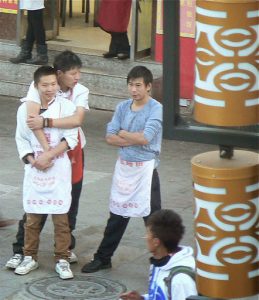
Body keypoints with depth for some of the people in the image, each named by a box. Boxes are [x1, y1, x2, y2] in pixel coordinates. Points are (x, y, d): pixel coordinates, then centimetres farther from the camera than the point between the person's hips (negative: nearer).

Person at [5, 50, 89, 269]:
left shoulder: (81, 92, -8)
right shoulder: (38, 87, -15)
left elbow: (77, 120, -26)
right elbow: (33, 118, -29)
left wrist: (46, 121, -34)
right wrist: (47, 150, -36)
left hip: (72, 151, 3)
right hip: (43, 151, -3)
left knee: (70, 202, 10)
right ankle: (20, 250, 6)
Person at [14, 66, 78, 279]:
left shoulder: (66, 106, -4)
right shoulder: (25, 108, 2)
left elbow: (70, 138, -7)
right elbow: (21, 139, 7)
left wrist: (49, 156, -16)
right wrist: (31, 159, -9)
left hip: (59, 168, -2)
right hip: (34, 168, 2)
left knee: (60, 217, 0)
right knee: (32, 216, 8)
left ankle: (62, 260, 8)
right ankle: (30, 257, 20)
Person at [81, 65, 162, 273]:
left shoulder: (156, 109, -11)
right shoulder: (123, 107, 5)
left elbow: (145, 137, -22)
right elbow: (110, 137, -1)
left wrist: (123, 134, -7)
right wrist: (135, 139, -14)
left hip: (145, 169, -5)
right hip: (123, 167, 5)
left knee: (152, 217, -1)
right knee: (117, 215, 15)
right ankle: (103, 258, 26)